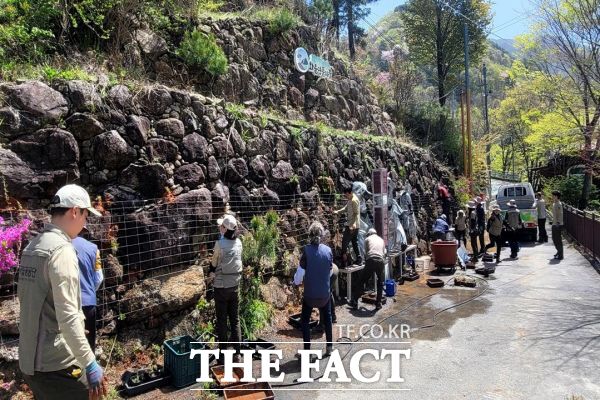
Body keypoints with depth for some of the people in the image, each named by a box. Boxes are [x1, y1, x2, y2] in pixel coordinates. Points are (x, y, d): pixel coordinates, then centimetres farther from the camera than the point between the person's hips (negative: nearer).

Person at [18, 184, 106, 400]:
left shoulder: (31, 248, 7)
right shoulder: (61, 249, -19)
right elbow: (67, 315, -24)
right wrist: (90, 364, -21)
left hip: (29, 360, 8)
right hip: (57, 365, -8)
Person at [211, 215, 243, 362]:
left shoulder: (220, 244, -17)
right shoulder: (238, 242, -2)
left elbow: (214, 265, -4)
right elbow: (236, 262, 7)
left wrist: (213, 269, 16)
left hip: (221, 286, -4)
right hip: (235, 285, 5)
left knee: (222, 321, 7)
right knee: (235, 320, 12)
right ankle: (237, 353, 17)